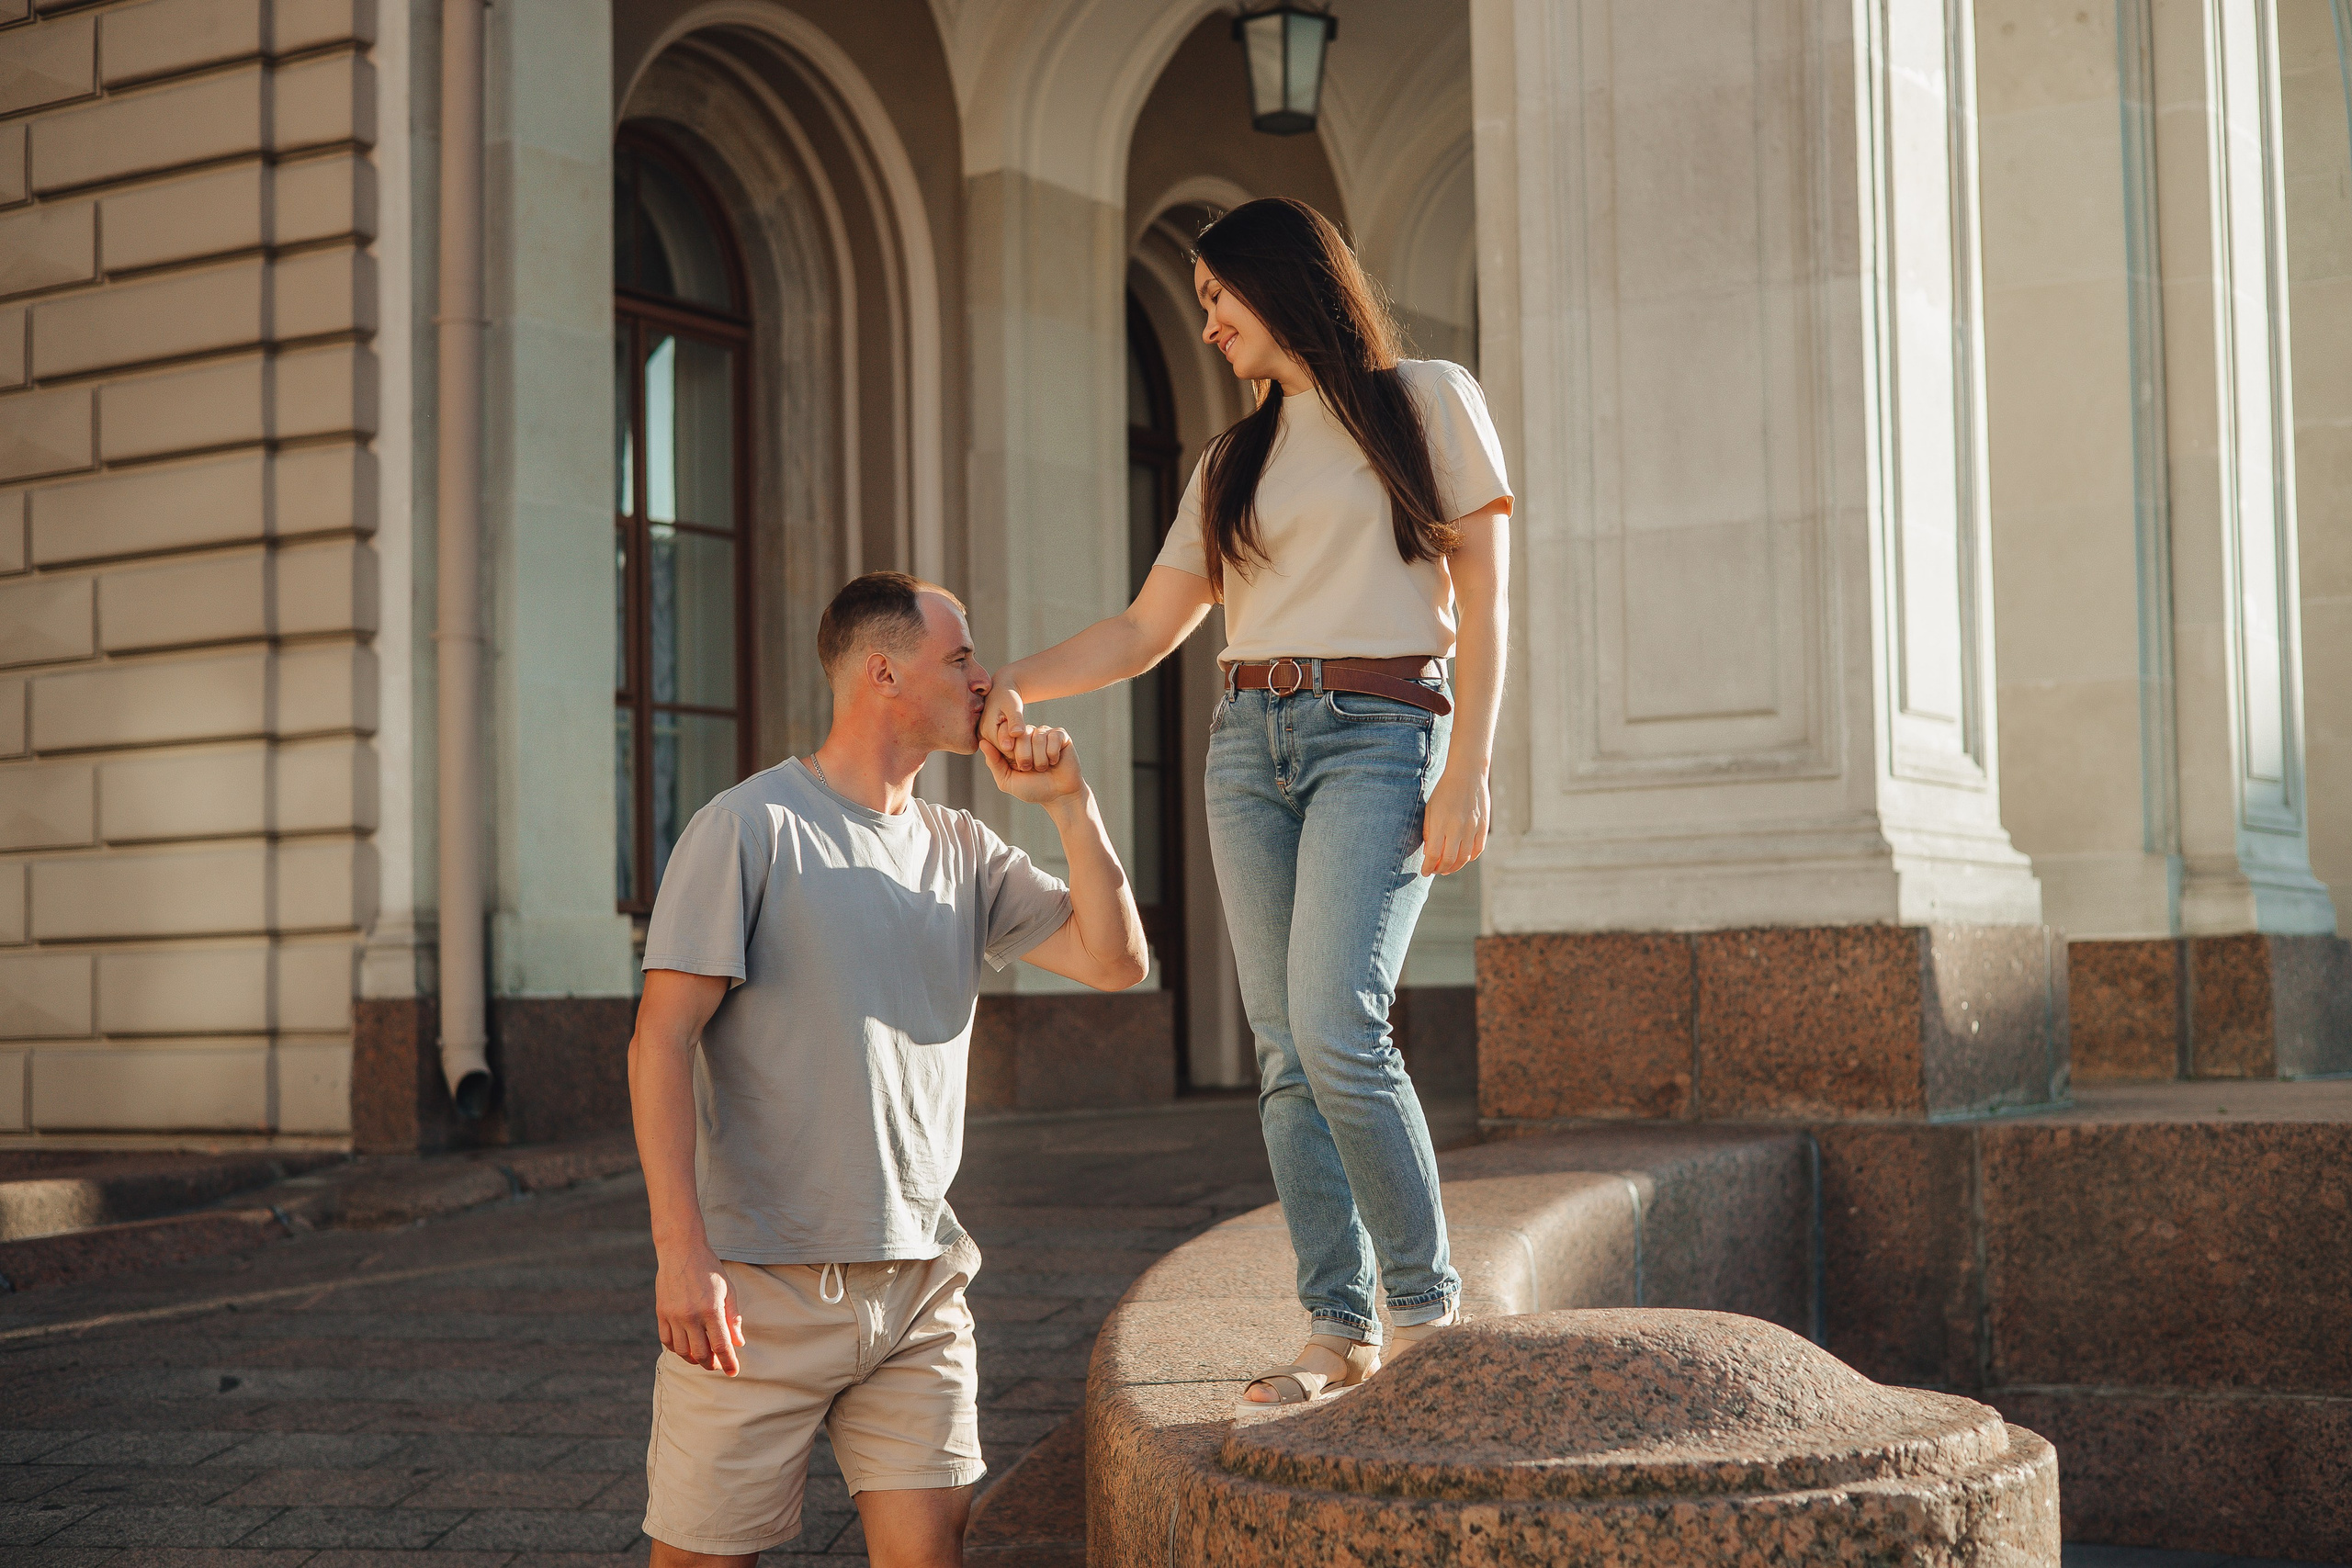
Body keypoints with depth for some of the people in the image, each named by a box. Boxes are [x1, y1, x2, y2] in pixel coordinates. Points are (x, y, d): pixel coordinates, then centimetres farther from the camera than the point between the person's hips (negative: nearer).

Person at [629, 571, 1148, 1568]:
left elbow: (1114, 961, 8)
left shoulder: (963, 851, 13)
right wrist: (681, 1252, -19)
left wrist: (1070, 804, -1)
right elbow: (661, 1044, -11)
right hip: (761, 1288, -5)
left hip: (920, 1281, 5)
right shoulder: (749, 827, -6)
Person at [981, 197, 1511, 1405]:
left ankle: (1429, 1311, -9)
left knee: (1335, 1023, -21)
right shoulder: (1232, 463, 20)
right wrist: (1011, 683, 3)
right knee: (1285, 1053, -2)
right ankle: (1339, 1329, 2)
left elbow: (1482, 596, 0)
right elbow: (1145, 631, 18)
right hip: (1250, 741, 5)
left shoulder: (1429, 401, 6)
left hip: (1379, 734, -5)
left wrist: (1468, 772, -10)